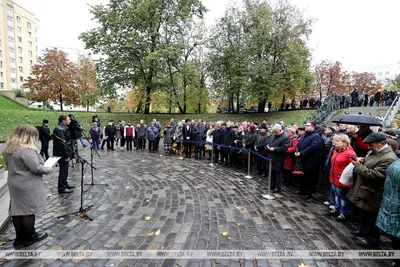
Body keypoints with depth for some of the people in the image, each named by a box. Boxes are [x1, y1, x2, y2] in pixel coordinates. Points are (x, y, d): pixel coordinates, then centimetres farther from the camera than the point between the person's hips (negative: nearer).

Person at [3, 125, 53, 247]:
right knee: (29, 210, 5)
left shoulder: (8, 148, 6)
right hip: (28, 186, -9)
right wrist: (49, 169, -8)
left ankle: (20, 237, 27)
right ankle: (30, 237, 19)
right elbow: (36, 168, -24)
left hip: (15, 184, 9)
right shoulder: (26, 150, -24)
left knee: (17, 210, 15)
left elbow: (10, 165, 17)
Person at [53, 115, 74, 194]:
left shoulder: (63, 128, 14)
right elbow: (62, 143, -24)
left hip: (64, 154, 11)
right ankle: (62, 188, 8)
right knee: (63, 171, -1)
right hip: (62, 154, -11)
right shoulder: (60, 129, -20)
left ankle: (65, 184, 32)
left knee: (64, 170, 19)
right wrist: (67, 155, -22)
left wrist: (68, 154, 18)